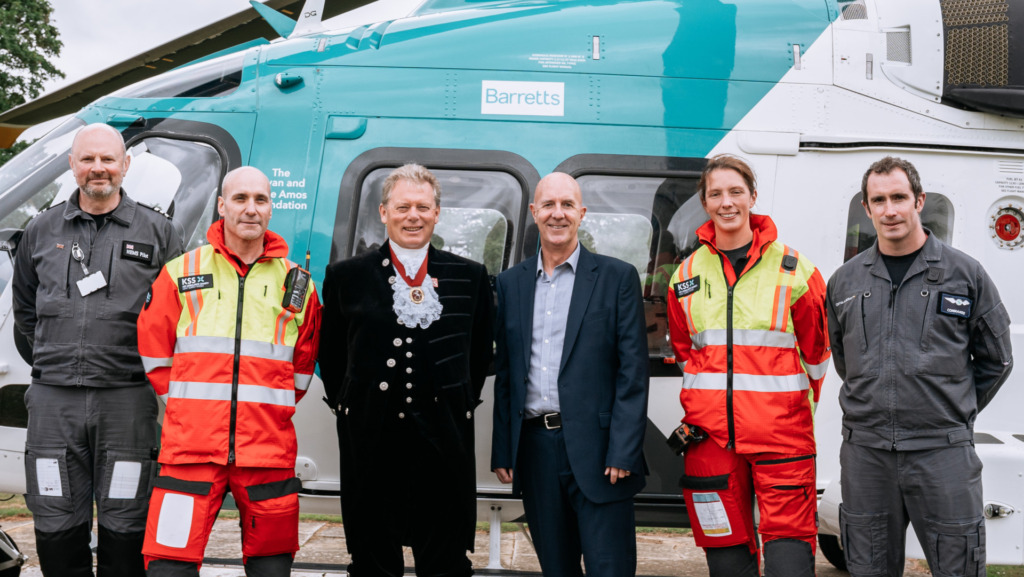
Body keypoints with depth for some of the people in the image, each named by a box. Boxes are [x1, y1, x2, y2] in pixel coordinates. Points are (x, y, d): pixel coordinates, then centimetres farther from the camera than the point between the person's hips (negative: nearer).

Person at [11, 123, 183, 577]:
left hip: (127, 399, -2)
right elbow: (24, 307, 23)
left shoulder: (158, 232, 5)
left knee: (124, 530, 3)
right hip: (53, 400, 3)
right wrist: (56, 355, 14)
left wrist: (148, 361, 3)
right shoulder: (42, 230, 12)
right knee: (56, 528, 7)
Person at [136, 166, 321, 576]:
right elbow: (153, 351, 12)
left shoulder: (296, 283, 10)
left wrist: (270, 411, 12)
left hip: (269, 452, 1)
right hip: (190, 447, -1)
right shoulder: (181, 273, 8)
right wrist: (190, 405, 10)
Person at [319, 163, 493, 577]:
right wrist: (347, 404, 8)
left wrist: (461, 402, 9)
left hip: (445, 441, 0)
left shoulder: (470, 277, 7)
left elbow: (481, 352, 15)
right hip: (370, 442, 0)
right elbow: (330, 353, 13)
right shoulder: (347, 277, 4)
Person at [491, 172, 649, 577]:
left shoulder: (617, 278, 1)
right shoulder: (511, 283, 12)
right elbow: (504, 374, 14)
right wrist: (502, 451, 7)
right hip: (535, 449, 4)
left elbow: (633, 373, -4)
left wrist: (623, 453, -11)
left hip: (596, 450, -4)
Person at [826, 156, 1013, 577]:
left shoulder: (965, 274, 2)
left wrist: (955, 412, 9)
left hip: (943, 451, -3)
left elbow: (995, 360, 9)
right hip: (864, 451, 3)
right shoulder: (844, 282, 9)